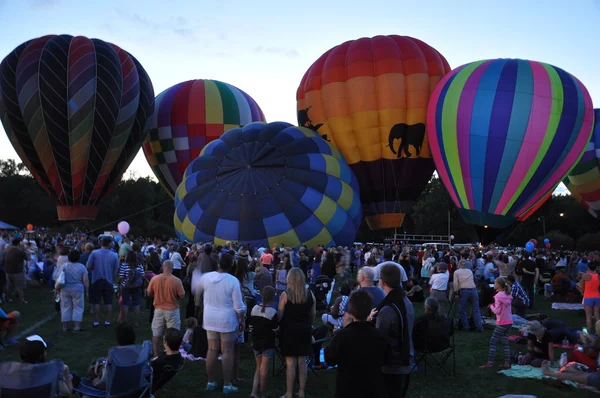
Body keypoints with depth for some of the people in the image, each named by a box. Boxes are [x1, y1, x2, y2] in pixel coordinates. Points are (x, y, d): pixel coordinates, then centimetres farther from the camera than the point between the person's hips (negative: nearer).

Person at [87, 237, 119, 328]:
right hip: (108, 282, 1)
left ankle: (96, 322, 10)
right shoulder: (114, 255, -6)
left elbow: (88, 267, -7)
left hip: (96, 281, -1)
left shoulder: (94, 253, -9)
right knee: (108, 302, 9)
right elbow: (116, 270, -2)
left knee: (96, 302, 7)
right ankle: (107, 321, 13)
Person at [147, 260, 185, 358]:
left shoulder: (154, 279, -8)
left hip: (158, 309, 2)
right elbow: (182, 295, -8)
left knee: (156, 334, 14)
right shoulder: (176, 280, -15)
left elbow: (149, 293, 3)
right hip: (172, 310, -2)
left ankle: (155, 356, 21)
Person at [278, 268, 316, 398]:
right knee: (302, 362, 11)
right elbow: (313, 315, 8)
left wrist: (277, 326, 10)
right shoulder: (310, 294, 0)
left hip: (289, 331, -3)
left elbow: (279, 316, -8)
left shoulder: (285, 294, -11)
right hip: (305, 331, 4)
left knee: (290, 363, 1)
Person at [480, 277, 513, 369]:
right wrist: (495, 304, 4)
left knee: (493, 342, -2)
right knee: (505, 342, 14)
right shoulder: (507, 295, 8)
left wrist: (491, 306, -3)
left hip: (502, 323, -8)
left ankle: (490, 363, -3)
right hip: (509, 322, 8)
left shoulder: (498, 296, -16)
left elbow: (497, 311, -19)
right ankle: (507, 363, 12)